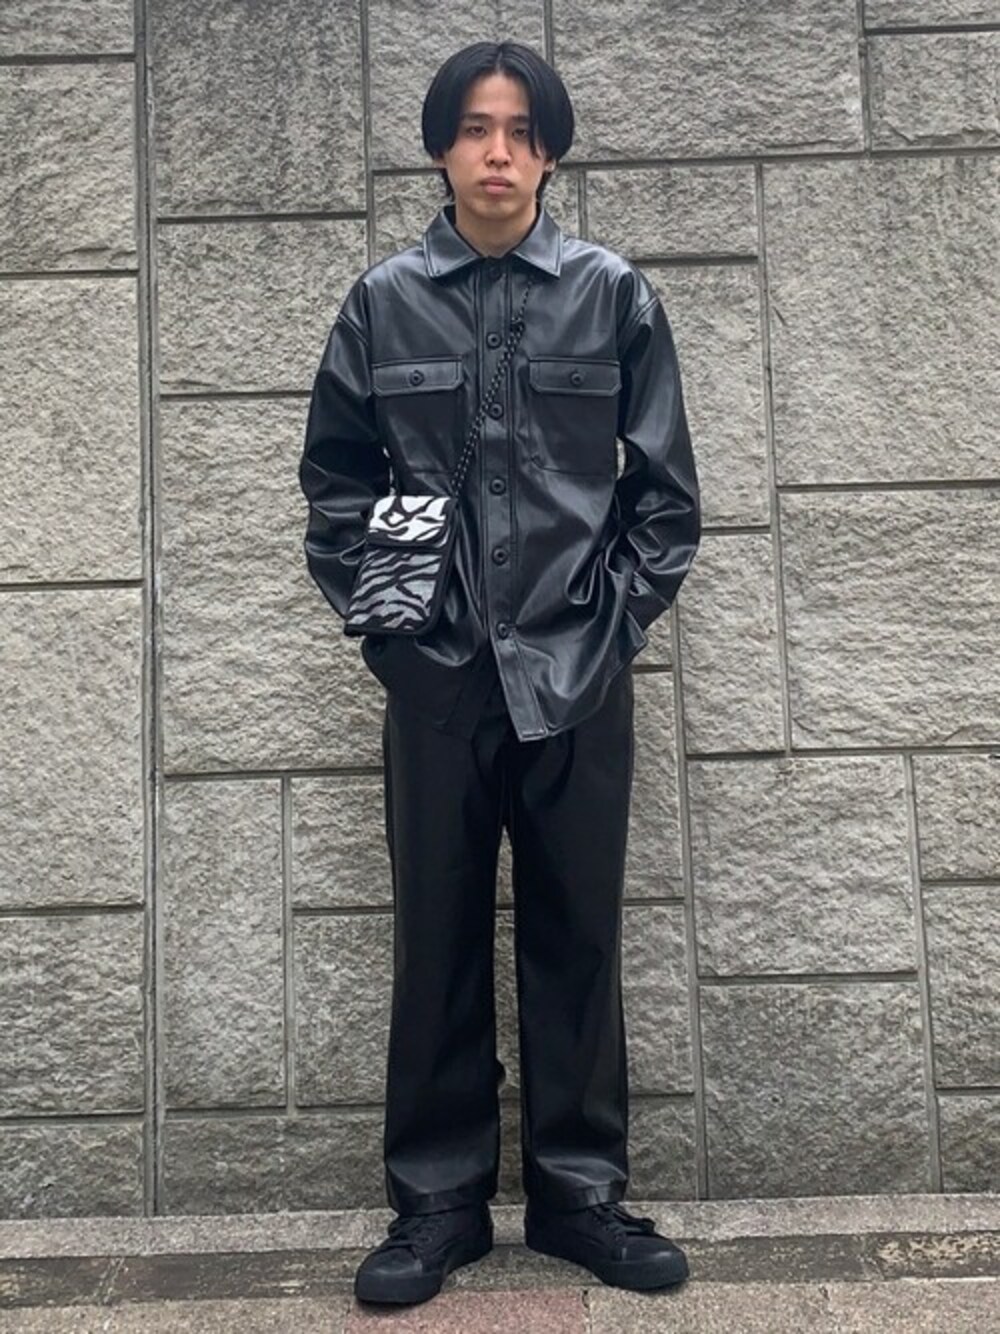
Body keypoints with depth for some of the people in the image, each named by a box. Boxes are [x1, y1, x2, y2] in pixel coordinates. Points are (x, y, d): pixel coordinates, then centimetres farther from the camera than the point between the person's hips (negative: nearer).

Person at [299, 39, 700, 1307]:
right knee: (438, 936, 7)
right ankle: (438, 1200, 21)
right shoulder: (382, 301, 5)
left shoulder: (612, 292, 3)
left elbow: (665, 484, 5)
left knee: (577, 933, 7)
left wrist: (620, 614, -2)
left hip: (577, 669, 0)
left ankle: (579, 1191, 23)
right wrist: (373, 611, 1)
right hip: (435, 671, 1)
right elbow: (334, 478, 10)